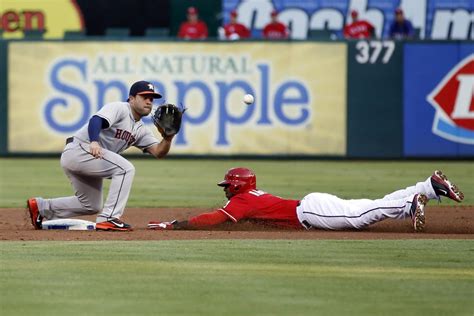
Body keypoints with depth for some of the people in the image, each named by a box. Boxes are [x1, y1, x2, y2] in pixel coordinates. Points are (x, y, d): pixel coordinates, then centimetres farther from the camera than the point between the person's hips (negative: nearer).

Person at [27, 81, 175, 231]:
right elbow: (96, 120, -28)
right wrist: (94, 142, -46)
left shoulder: (140, 130, 16)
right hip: (78, 149, -10)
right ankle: (109, 219, -25)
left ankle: (41, 207, 28)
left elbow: (158, 152, 7)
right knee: (125, 168, -23)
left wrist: (168, 138, -14)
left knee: (91, 206, 20)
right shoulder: (119, 108, -10)